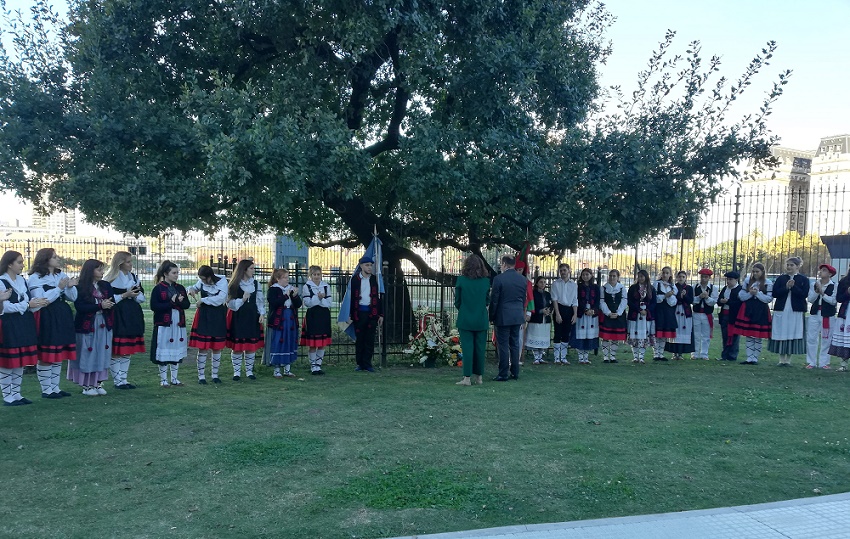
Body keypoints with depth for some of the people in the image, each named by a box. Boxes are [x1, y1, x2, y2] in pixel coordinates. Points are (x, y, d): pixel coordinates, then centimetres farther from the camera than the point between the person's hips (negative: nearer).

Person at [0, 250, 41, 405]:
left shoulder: (22, 280, 12)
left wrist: (37, 302, -8)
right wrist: (27, 304, -16)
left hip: (24, 326, 7)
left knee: (20, 363, 12)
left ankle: (16, 394, 21)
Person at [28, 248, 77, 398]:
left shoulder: (61, 275, 12)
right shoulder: (35, 278, -5)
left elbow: (73, 297, 10)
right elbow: (41, 300, -16)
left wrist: (71, 287, -10)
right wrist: (59, 288, -18)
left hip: (63, 318, 6)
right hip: (46, 320, -6)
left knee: (59, 355, 12)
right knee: (45, 357, -1)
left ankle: (55, 387, 22)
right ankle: (46, 389, 9)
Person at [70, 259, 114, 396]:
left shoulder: (106, 285, 8)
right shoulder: (80, 287, -6)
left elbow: (112, 303, 5)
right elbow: (79, 307, -15)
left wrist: (107, 305, -18)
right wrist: (100, 306, -20)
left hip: (104, 326, 5)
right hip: (87, 326, -4)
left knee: (102, 356, 7)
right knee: (88, 355, 1)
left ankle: (98, 383, 17)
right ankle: (86, 385, 11)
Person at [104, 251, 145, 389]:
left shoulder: (134, 277, 13)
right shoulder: (111, 279, -6)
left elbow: (142, 297, 12)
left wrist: (134, 295, -8)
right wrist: (125, 295, -16)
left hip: (133, 316, 7)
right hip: (118, 317, -6)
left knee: (127, 351, 10)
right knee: (116, 352, -3)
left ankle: (123, 379, 18)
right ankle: (117, 380, 7)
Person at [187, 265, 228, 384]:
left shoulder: (222, 281, -9)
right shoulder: (201, 282, -1)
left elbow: (221, 298, -21)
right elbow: (195, 288, 19)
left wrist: (203, 300, -17)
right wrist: (191, 289, -6)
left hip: (218, 317, -1)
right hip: (203, 316, 1)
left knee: (217, 347, 7)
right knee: (203, 348, -1)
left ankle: (215, 375, 21)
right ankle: (201, 376, 9)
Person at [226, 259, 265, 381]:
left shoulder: (255, 283, 8)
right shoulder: (234, 285, -4)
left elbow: (260, 300, 10)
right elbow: (230, 303, -5)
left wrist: (262, 314, -1)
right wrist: (242, 299, -19)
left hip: (252, 317, 3)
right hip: (238, 317, -3)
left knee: (251, 345, 5)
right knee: (237, 346, -1)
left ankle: (249, 371, 17)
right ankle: (237, 371, 11)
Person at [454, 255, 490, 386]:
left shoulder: (461, 279, -7)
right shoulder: (486, 281, -2)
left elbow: (457, 301, 0)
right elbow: (487, 301, 7)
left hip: (465, 319, -2)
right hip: (481, 320, 2)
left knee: (467, 348, 1)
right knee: (480, 349, 9)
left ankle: (467, 377, -1)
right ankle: (479, 377, 15)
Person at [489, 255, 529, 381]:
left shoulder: (499, 278, -12)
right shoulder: (523, 279, 5)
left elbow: (494, 300, -9)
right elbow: (524, 300, 11)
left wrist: (491, 317, 1)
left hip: (503, 317, -5)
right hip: (518, 317, 5)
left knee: (503, 346, 0)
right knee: (515, 345, 13)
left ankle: (503, 374, 2)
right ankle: (515, 373, 17)